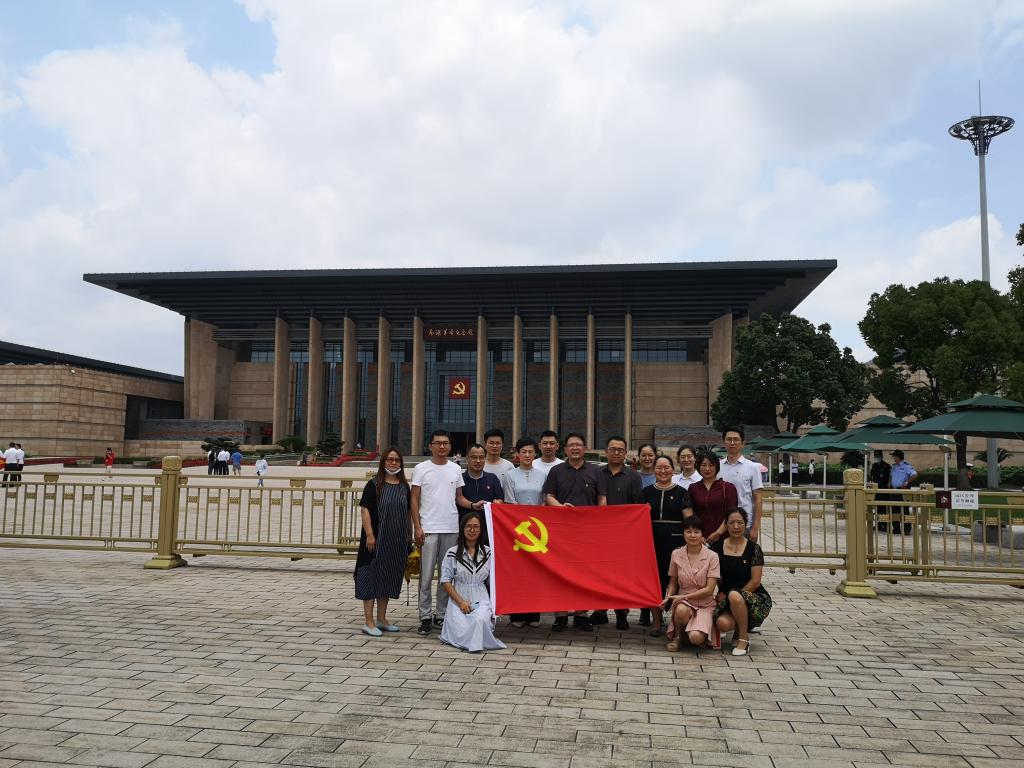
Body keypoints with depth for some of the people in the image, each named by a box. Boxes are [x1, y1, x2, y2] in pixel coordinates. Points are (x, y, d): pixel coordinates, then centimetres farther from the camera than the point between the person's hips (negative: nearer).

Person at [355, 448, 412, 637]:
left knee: (389, 577, 13)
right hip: (377, 538, -5)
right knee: (372, 576, -2)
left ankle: (382, 619, 25)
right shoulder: (374, 485, -6)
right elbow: (364, 509, -10)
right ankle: (369, 622, 4)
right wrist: (369, 535, -17)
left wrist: (408, 536, 11)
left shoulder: (404, 486, 9)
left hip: (397, 541, 6)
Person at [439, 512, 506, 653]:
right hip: (458, 600, 0)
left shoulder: (488, 553, 6)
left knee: (480, 620, -32)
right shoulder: (452, 553, 0)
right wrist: (461, 602, -10)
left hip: (481, 600, 1)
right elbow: (446, 582, 0)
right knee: (462, 632, -21)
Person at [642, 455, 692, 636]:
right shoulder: (647, 492, 11)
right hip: (652, 542, 2)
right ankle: (656, 623, 11)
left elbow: (689, 519, 2)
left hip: (675, 542, -2)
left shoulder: (681, 493, 6)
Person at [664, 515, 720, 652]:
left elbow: (709, 589, -10)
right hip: (683, 601, 2)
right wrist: (668, 598, -10)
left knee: (696, 638, -28)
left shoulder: (712, 556, -8)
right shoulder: (676, 555, 0)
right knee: (681, 610, -36)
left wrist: (684, 597, -16)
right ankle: (677, 636, -5)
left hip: (705, 604, -2)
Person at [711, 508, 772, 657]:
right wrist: (721, 593, -8)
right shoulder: (718, 546, 3)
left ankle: (743, 638, -12)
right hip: (726, 598, 3)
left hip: (754, 597, -3)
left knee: (734, 596, -36)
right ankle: (739, 628, 10)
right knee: (722, 624, -27)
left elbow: (755, 581, -10)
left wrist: (734, 595, -13)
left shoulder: (753, 548, -6)